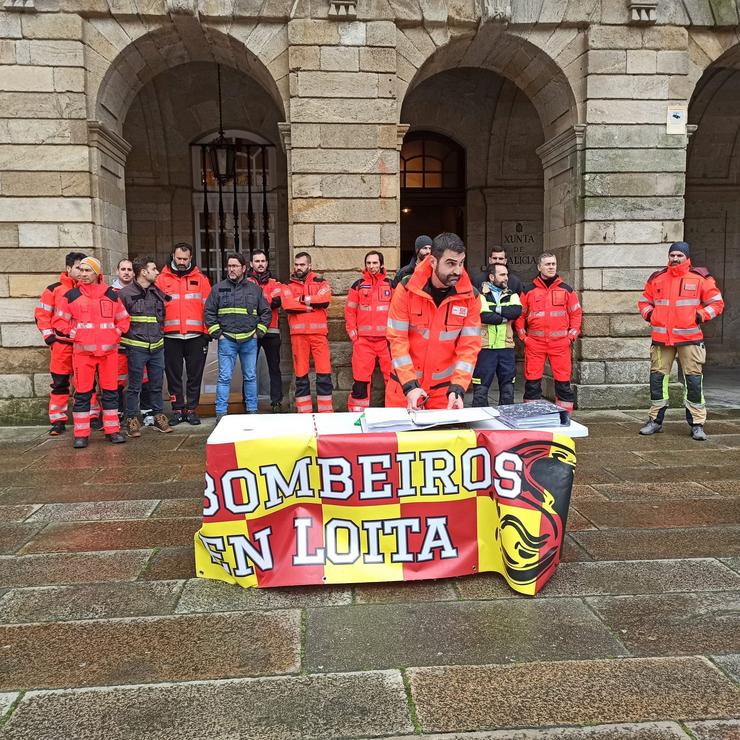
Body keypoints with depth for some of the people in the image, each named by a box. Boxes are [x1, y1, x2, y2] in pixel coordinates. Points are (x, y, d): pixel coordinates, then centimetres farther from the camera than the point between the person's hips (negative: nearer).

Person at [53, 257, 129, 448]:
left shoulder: (111, 294, 9)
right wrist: (74, 335, 0)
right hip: (82, 351, -1)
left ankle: (112, 430, 15)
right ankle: (81, 434, 7)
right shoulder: (71, 295, 5)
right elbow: (61, 321, 10)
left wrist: (116, 334, 3)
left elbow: (123, 319, 16)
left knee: (110, 391, 6)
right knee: (82, 394, 0)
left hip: (109, 350, 2)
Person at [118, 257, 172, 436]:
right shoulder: (125, 293, -6)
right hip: (136, 347, -5)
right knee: (134, 386, 2)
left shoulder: (158, 292, 11)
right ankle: (132, 420, 12)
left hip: (157, 347, 5)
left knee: (157, 385, 11)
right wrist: (125, 338, -5)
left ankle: (159, 417, 22)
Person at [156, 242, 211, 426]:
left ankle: (192, 409, 15)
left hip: (196, 336, 0)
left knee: (195, 375, 5)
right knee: (173, 376, 6)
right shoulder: (162, 279, 6)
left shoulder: (200, 279, 7)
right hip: (171, 336, 0)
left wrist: (207, 332, -1)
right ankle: (178, 409, 16)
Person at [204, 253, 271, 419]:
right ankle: (221, 413, 2)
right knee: (224, 377, -3)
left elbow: (266, 312, 12)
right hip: (226, 340, -1)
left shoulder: (255, 289, 8)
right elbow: (209, 312, 5)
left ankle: (252, 410, 17)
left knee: (251, 377, 8)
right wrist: (217, 333, -2)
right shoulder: (218, 288, 5)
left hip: (249, 340, 2)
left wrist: (259, 332, 3)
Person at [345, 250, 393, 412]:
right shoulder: (358, 285, 7)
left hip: (386, 339, 0)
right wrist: (352, 333, 0)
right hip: (363, 340, 0)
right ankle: (357, 411, 8)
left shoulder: (390, 285, 8)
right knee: (360, 378, -1)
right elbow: (349, 311, 7)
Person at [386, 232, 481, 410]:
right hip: (404, 383, -1)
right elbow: (397, 340, -12)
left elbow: (469, 346, -9)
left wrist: (457, 388, -20)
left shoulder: (470, 296, -7)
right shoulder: (407, 289, -12)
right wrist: (410, 385, -20)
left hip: (445, 386, 1)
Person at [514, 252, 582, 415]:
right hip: (534, 342, 0)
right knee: (532, 381, 1)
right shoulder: (528, 290, 7)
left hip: (560, 342, 0)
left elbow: (576, 313, 11)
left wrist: (572, 336, 4)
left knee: (563, 380, 0)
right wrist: (523, 336, 2)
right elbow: (520, 314, 10)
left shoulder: (566, 290, 9)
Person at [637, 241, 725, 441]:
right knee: (657, 378, 6)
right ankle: (656, 420, 19)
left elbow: (716, 303, 5)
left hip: (690, 337, -2)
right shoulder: (657, 278, 9)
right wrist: (650, 315, 2)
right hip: (661, 337, 3)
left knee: (694, 380, -2)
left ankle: (697, 424, 8)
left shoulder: (699, 278, 1)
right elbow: (644, 301, 21)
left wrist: (700, 316, -9)